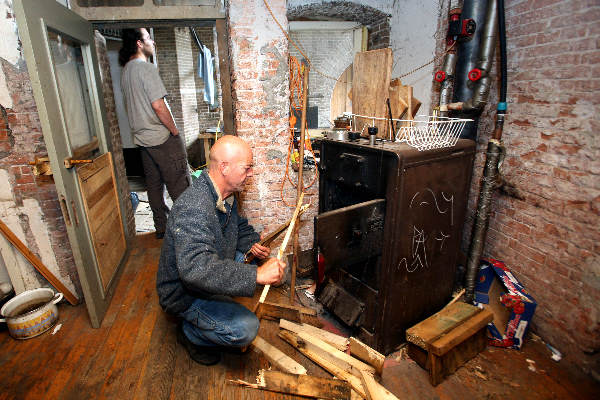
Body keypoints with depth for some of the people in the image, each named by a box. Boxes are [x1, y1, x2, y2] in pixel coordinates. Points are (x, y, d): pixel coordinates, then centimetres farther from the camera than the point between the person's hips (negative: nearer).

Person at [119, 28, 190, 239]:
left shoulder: (126, 70, 13)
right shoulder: (146, 68, -15)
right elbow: (158, 106, -22)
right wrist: (175, 131, -11)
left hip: (142, 138, 9)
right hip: (162, 138, -9)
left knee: (154, 184, 13)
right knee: (180, 185, 0)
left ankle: (161, 227, 23)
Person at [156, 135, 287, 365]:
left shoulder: (226, 196, -3)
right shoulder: (193, 208, -35)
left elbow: (238, 226, 15)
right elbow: (195, 269, -47)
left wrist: (252, 243, -7)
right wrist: (256, 275, -48)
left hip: (207, 275, 9)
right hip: (184, 294, -9)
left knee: (268, 259, 6)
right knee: (245, 329, -25)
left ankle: (216, 303, 13)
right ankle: (189, 333, 5)